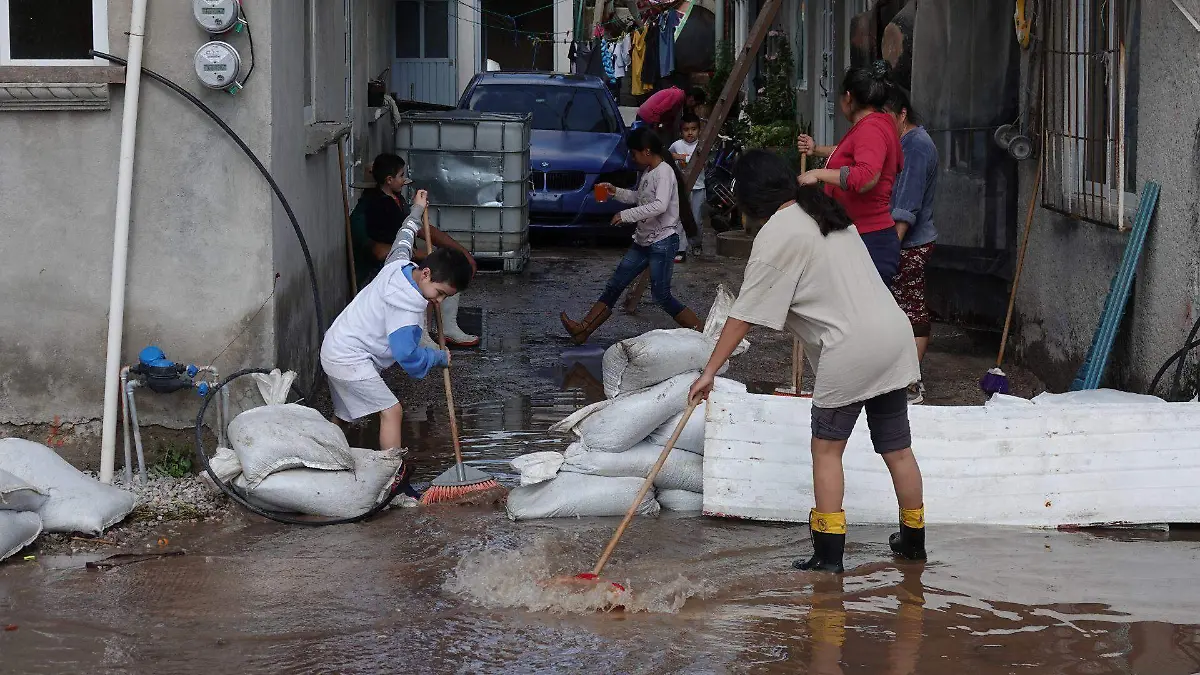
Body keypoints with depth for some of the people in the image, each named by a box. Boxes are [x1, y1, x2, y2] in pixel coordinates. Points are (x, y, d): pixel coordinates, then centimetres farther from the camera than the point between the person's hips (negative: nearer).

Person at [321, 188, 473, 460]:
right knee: (391, 412, -14)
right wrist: (440, 357, -10)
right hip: (351, 360, -10)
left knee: (342, 417, 19)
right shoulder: (408, 307, -25)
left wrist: (416, 212, 39)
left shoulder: (398, 265, 0)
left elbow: (402, 242, 24)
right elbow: (408, 355, -26)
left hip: (334, 349, 10)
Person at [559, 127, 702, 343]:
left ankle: (698, 329, 1)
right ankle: (583, 329, 5)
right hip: (643, 241, 10)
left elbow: (660, 206, -29)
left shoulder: (664, 172, -16)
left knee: (661, 295, -9)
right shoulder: (648, 173, 13)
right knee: (614, 285, 6)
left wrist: (626, 215, -24)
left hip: (663, 242, -10)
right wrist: (616, 192, 16)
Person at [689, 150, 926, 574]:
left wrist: (710, 371, -7)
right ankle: (913, 540, 25)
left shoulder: (776, 235, -9)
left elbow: (744, 315, -11)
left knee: (827, 447, 4)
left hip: (851, 349, -8)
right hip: (895, 334, 8)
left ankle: (829, 553, 2)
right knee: (897, 447, 16)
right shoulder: (826, 214, 17)